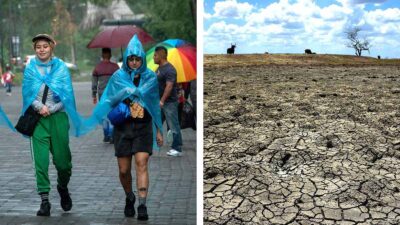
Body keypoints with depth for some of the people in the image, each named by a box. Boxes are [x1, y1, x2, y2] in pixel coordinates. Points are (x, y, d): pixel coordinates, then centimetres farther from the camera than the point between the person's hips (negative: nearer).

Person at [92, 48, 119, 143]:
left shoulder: (97, 67, 4)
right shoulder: (115, 66, -3)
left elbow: (94, 83, 6)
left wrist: (94, 96, 12)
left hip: (102, 93, 2)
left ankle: (106, 136, 14)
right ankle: (111, 135, -4)